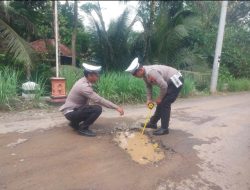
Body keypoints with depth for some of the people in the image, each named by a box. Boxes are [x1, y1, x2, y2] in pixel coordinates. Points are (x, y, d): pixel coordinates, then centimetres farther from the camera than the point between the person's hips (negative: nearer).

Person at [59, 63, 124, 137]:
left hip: (75, 109, 10)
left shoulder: (84, 82, 3)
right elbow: (99, 100, -29)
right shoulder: (84, 86, -25)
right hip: (70, 112, -9)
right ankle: (83, 128, -6)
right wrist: (116, 107, -26)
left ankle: (75, 123, 19)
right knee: (97, 109, -23)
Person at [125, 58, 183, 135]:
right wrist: (149, 99, 2)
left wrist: (159, 98, -17)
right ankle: (153, 123, 26)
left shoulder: (151, 72, -32)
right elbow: (149, 87, 9)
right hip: (169, 82, 9)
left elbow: (163, 86, -31)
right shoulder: (144, 74, -2)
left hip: (175, 81, -9)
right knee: (161, 103, 14)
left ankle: (164, 128, -1)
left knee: (165, 104, -11)